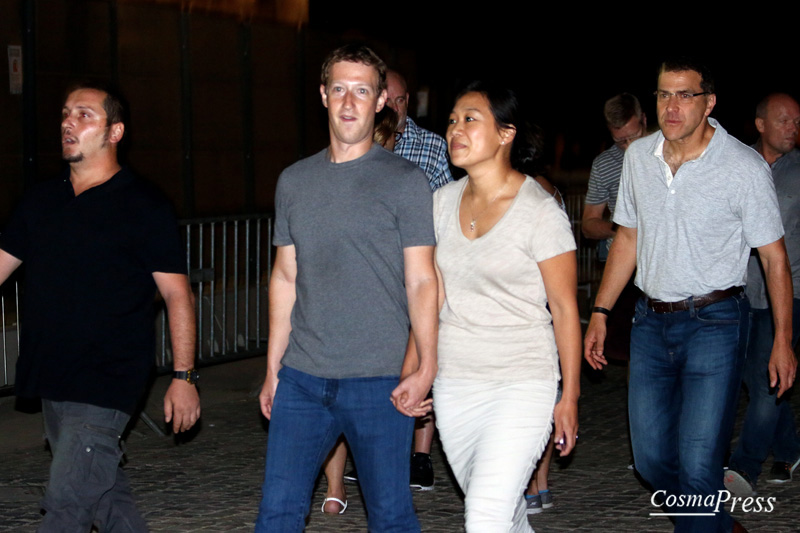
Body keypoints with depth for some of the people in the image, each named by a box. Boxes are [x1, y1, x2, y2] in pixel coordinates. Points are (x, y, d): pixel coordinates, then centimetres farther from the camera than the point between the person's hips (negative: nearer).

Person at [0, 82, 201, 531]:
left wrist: (184, 376, -10)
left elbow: (178, 295, -4)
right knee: (104, 491, 16)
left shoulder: (144, 207, -4)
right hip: (51, 381, 6)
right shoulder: (42, 200, 12)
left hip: (106, 387, -6)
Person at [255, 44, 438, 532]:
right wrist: (273, 368, 15)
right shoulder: (294, 181, 12)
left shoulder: (405, 181, -1)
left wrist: (426, 368, -14)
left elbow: (421, 282, -3)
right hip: (300, 380, 4)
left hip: (378, 382, -4)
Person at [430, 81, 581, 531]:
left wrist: (570, 397, -7)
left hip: (521, 381, -6)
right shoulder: (444, 201, 5)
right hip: (454, 383, 6)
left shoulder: (540, 211, -12)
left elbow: (565, 308, -8)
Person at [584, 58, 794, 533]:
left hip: (714, 321, -5)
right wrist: (600, 312, 13)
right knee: (652, 458, 8)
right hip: (651, 320, 5)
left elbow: (774, 257, -5)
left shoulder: (745, 167, -10)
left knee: (697, 465, -9)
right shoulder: (639, 156, 5)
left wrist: (783, 341, -6)